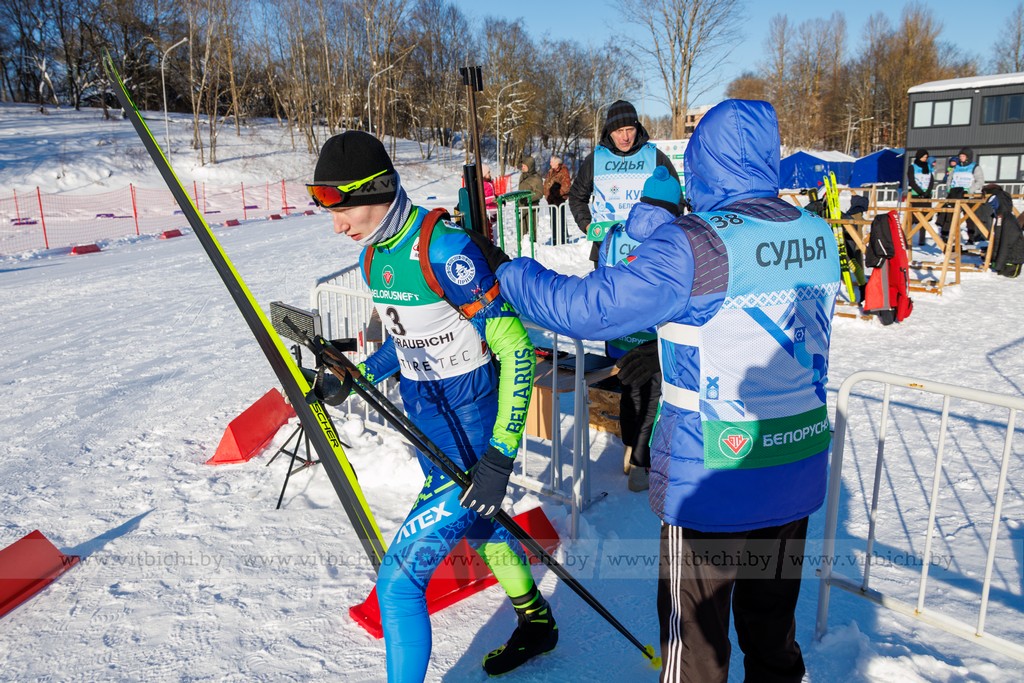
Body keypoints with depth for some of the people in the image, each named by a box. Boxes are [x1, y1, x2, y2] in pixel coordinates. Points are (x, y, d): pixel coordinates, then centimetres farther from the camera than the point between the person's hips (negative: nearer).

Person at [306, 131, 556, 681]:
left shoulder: (442, 249, -25)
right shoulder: (374, 254, 2)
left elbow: (515, 348, -25)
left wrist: (499, 455, -28)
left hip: (471, 436, -9)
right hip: (425, 421, 9)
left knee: (398, 579, -7)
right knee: (477, 528, 27)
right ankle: (537, 625, 52)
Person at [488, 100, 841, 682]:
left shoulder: (695, 245, -23)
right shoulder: (820, 236, -2)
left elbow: (585, 307, -22)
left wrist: (507, 272, -5)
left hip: (713, 484, -6)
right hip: (799, 472, 6)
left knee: (695, 634, 15)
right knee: (773, 623, 26)